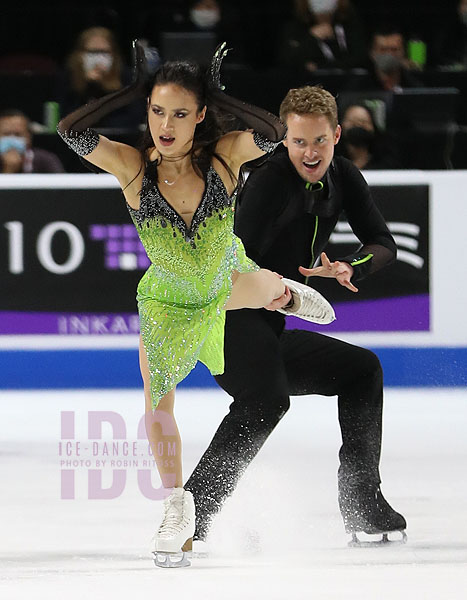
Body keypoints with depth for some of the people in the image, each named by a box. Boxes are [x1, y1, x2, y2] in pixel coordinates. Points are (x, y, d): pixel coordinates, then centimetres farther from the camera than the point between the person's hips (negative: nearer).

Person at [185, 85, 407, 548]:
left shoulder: (342, 178, 8)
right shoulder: (269, 181, -17)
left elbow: (384, 244, 2)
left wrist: (349, 268, -19)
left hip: (269, 334, 9)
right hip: (230, 320, -9)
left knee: (362, 368, 19)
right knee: (267, 397, -34)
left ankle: (362, 506, 20)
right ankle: (192, 514, -38)